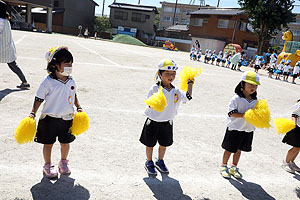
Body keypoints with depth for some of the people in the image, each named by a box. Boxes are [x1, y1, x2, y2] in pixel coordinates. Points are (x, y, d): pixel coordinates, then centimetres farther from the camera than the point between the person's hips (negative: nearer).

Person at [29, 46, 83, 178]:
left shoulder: (71, 81, 0)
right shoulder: (48, 82, -14)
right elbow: (39, 99, -9)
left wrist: (79, 108, 6)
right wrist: (33, 113, -15)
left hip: (67, 118, 4)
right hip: (50, 118, -4)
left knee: (65, 142, 14)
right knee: (48, 143, 10)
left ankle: (63, 162, 39)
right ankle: (48, 165, 30)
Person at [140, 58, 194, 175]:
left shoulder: (176, 91, -4)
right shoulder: (154, 89, -18)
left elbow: (187, 98, -6)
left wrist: (190, 84, -5)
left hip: (167, 122, 4)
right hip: (153, 122, -4)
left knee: (164, 144, 18)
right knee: (150, 144, 12)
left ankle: (160, 162, 41)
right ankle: (149, 163, 34)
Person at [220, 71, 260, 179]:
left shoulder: (255, 100, 4)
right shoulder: (237, 98, -15)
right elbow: (232, 113, -19)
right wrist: (245, 115, -27)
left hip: (248, 129, 6)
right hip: (235, 128, -5)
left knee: (239, 149, 17)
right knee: (230, 149, 7)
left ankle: (234, 168, 33)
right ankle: (224, 166, 26)